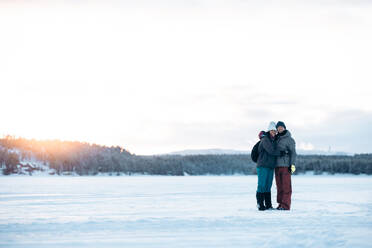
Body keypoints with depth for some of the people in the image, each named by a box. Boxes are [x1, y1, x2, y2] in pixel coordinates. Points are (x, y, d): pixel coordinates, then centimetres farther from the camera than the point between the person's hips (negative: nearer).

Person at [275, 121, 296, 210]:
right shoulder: (276, 139, 16)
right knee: (279, 186, 6)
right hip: (277, 166, 6)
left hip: (286, 166, -6)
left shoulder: (289, 139, -2)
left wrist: (293, 165, -16)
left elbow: (293, 153, -7)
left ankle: (286, 205, -7)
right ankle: (281, 204, 10)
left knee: (286, 186, -6)